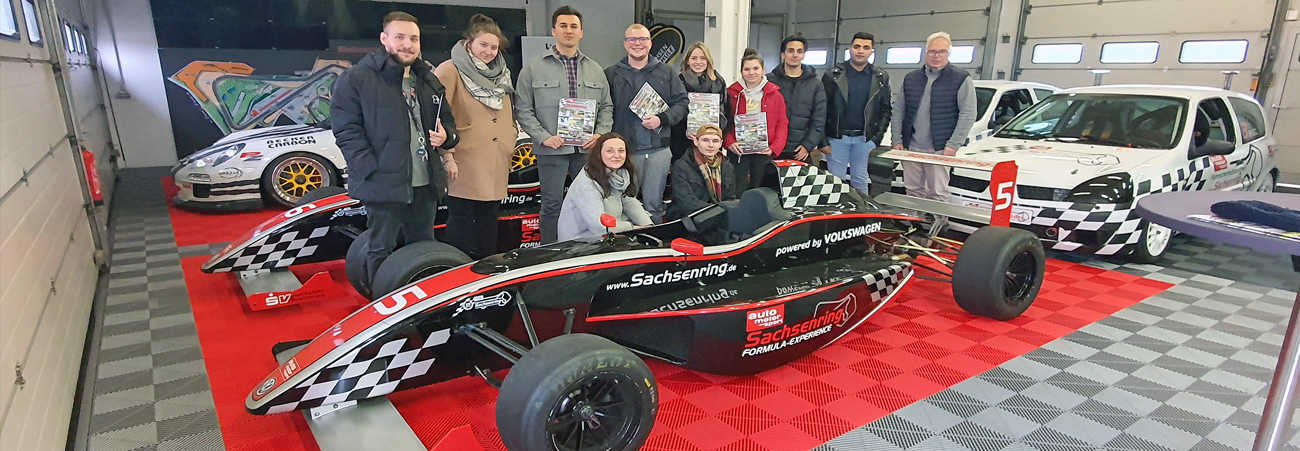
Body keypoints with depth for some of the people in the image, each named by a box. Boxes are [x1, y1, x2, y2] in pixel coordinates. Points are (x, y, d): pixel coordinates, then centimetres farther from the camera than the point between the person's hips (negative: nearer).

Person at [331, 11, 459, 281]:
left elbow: (447, 120, 24)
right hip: (383, 185, -6)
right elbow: (346, 131, -10)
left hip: (425, 185, 6)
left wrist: (446, 136, 0)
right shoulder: (356, 79, -4)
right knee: (382, 251, 5)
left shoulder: (428, 81, 15)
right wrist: (374, 172, -19)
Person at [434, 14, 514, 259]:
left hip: (495, 166, 7)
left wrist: (510, 145, 17)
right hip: (465, 165, -7)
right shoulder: (450, 71, -5)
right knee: (461, 226, -2)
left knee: (488, 225, 14)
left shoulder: (500, 73, 17)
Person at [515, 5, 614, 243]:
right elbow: (523, 109, 0)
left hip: (588, 149, 4)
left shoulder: (596, 70, 14)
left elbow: (606, 106, 16)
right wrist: (543, 137, -12)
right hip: (551, 150, -3)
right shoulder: (534, 68, 3)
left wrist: (601, 133, -1)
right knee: (552, 206, 2)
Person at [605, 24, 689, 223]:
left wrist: (662, 119, -10)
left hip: (659, 150, 2)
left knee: (654, 205, 10)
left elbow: (682, 101, 8)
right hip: (624, 151, -1)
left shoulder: (666, 73, 10)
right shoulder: (611, 75, 4)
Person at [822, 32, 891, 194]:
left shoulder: (881, 78, 6)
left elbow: (886, 109, 7)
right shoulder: (833, 75, -1)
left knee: (861, 182, 10)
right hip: (837, 138, -1)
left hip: (865, 139, 2)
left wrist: (878, 136, -4)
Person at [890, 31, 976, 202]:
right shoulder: (911, 78, 13)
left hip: (939, 149, -4)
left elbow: (968, 115, -4)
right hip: (910, 147, 4)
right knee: (913, 192, 10)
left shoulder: (961, 79, 0)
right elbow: (898, 110, 14)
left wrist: (953, 144, -11)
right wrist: (897, 139, 5)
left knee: (937, 195, -3)